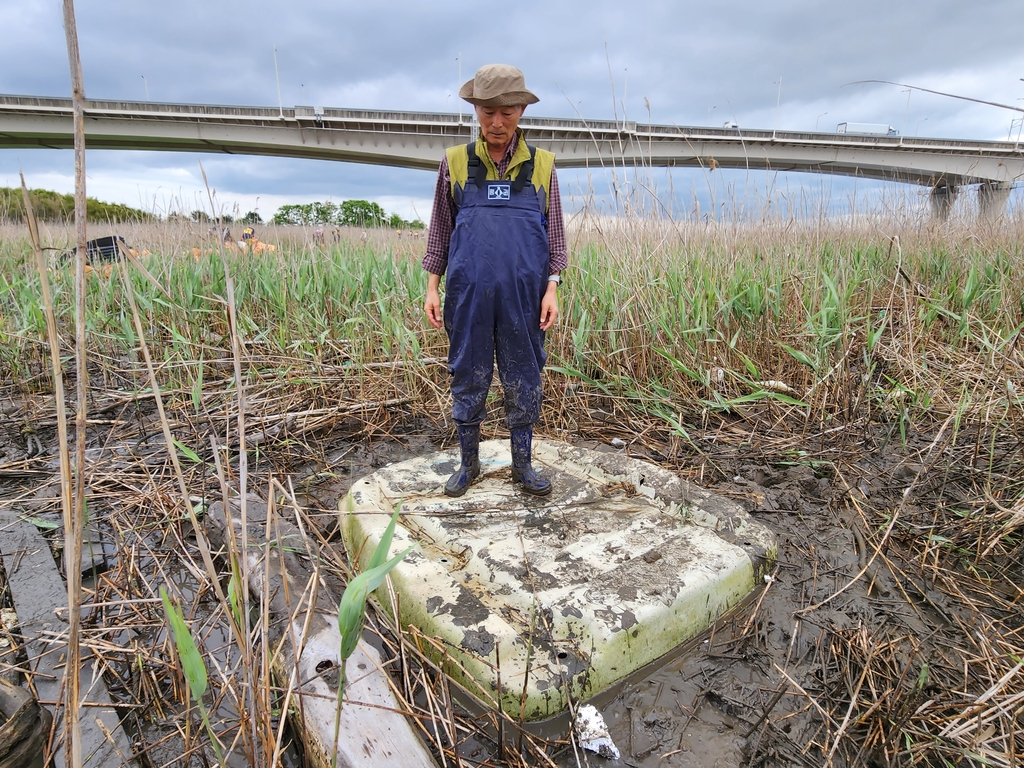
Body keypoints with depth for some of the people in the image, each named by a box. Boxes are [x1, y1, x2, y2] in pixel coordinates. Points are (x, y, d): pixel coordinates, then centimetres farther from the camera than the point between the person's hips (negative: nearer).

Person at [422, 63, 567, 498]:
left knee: (523, 384, 7)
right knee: (468, 381, 8)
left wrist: (552, 288, -1)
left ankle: (522, 464, 22)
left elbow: (554, 233, 8)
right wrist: (432, 286, 4)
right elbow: (440, 229, 10)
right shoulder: (455, 163, 6)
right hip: (467, 294, 0)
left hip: (524, 296, 0)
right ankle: (468, 462, 24)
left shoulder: (542, 166, 6)